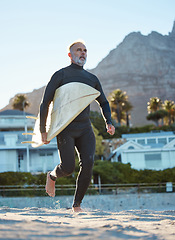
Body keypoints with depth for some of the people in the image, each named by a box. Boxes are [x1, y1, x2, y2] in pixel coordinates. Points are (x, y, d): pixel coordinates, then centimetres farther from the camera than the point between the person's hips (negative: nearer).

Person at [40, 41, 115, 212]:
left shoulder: (92, 79, 17)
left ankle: (77, 204, -2)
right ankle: (52, 176, 23)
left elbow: (103, 103, 28)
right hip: (65, 129, -4)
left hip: (85, 129, 4)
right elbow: (45, 102, 0)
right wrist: (43, 130, -4)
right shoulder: (60, 75, 2)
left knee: (88, 163, -15)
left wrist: (109, 122, 10)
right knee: (67, 167, -14)